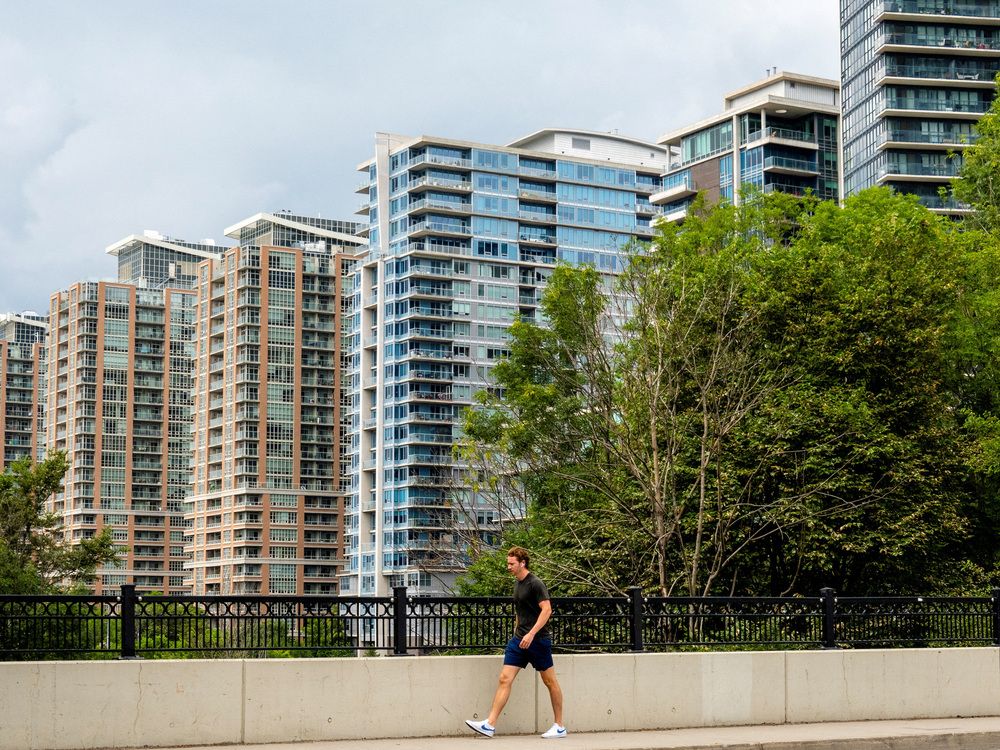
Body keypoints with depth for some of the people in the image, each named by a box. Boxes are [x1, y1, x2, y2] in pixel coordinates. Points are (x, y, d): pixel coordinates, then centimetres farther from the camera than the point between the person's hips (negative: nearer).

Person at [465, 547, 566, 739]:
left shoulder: (535, 584, -12)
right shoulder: (517, 584, 13)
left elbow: (547, 609, -20)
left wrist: (531, 634, -25)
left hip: (538, 639, -8)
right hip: (519, 640, 8)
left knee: (550, 682, 3)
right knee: (505, 679, -2)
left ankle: (559, 727, 13)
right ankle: (490, 725, -7)